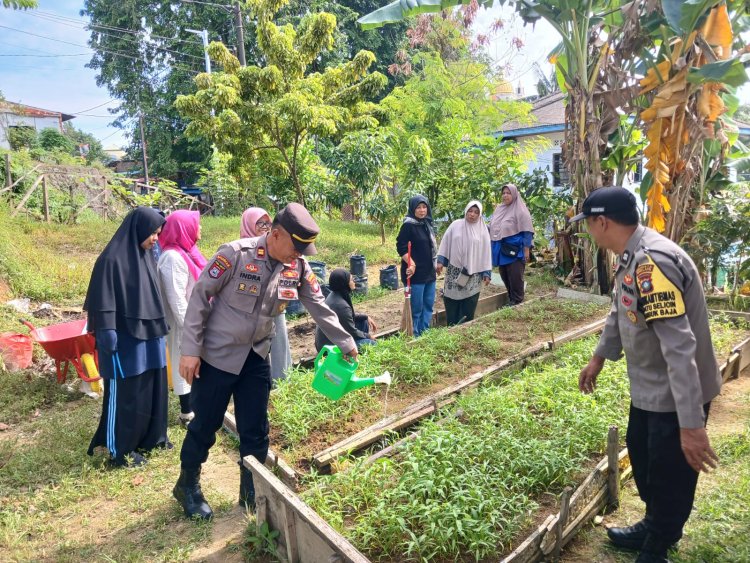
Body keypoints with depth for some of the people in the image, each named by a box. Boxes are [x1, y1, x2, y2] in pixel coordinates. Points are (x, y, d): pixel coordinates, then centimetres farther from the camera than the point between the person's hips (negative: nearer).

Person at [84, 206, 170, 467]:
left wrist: (158, 327, 19)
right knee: (125, 394, 4)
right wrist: (107, 333, -20)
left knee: (153, 388, 16)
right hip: (125, 338, -8)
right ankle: (120, 449, 18)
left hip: (149, 334, 8)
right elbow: (103, 299, -17)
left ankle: (152, 436, 32)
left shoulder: (146, 256, 8)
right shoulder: (112, 259, -16)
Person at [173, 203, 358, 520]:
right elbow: (200, 296, -15)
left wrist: (345, 343, 3)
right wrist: (190, 350, -15)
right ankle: (187, 486, 34)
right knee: (205, 425, 9)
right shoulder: (236, 254, -21)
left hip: (256, 357, 4)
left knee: (255, 431, 10)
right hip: (217, 355, -4)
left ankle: (251, 492, 30)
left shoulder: (298, 267, -7)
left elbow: (319, 307, 2)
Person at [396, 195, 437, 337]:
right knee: (416, 308, 0)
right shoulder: (408, 225, -13)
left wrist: (435, 263, 23)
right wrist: (411, 263, -27)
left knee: (428, 305, 15)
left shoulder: (427, 224, 11)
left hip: (429, 272, 8)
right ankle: (414, 336, 12)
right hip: (415, 273, -8)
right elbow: (401, 247, -17)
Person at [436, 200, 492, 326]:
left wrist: (487, 273, -2)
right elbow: (445, 244, 4)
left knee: (468, 306, 2)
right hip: (454, 270, 0)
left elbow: (486, 252, 1)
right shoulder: (455, 225, 0)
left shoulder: (483, 230, 0)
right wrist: (440, 261, -2)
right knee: (451, 303, 2)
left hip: (473, 273, 0)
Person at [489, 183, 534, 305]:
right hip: (501, 249, 7)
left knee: (515, 277, -1)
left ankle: (517, 302, 10)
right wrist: (491, 246, 19)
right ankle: (511, 299, 26)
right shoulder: (499, 209, 11)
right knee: (504, 276, 12)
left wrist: (526, 249, -16)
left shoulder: (520, 210, -9)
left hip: (514, 249, -7)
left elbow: (527, 232, -11)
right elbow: (492, 227, 20)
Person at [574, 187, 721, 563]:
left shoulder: (653, 263, -30)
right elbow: (620, 313, 18)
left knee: (669, 476, 10)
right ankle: (654, 528, 47)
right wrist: (599, 358, 28)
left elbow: (679, 347, -33)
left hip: (678, 394, -10)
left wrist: (691, 423, -32)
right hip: (649, 387, 10)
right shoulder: (633, 258, 2)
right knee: (641, 454, 24)